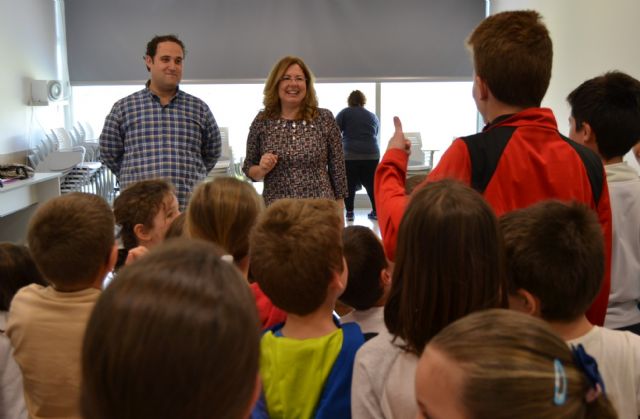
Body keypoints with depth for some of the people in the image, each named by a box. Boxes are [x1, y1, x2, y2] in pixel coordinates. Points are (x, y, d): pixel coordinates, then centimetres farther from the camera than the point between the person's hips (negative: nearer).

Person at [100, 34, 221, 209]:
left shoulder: (199, 109, 10)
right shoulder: (123, 108, 6)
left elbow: (212, 154, 18)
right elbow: (109, 152, 13)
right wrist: (137, 178, 13)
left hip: (190, 209, 1)